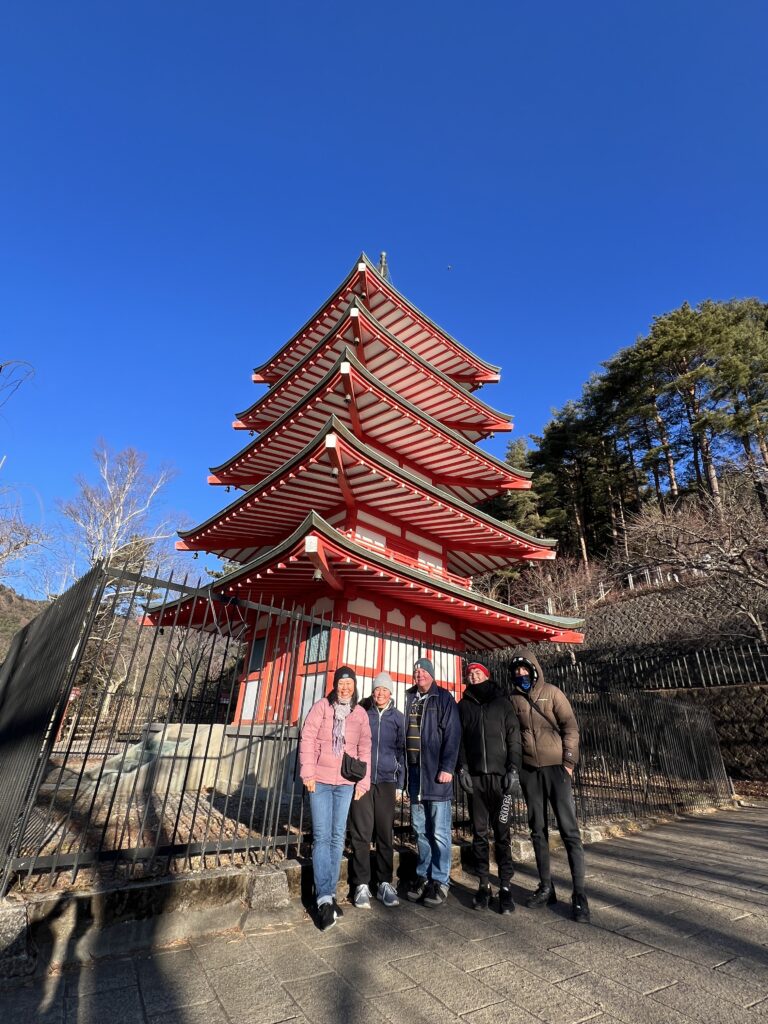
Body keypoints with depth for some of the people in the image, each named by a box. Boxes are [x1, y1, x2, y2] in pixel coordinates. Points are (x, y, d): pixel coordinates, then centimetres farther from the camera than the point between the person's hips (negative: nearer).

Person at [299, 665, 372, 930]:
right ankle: (325, 898, 0)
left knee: (338, 837, 8)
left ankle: (329, 894, 20)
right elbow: (307, 739, -5)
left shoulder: (360, 714, 4)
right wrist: (308, 772, -10)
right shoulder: (321, 706, -3)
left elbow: (364, 749, 6)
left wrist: (363, 781, 2)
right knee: (322, 837, -4)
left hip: (346, 783, 3)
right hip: (320, 781, -2)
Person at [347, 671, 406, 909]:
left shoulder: (398, 717, 5)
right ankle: (361, 885, 14)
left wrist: (400, 783, 7)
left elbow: (401, 750, 9)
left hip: (387, 782, 1)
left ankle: (385, 884, 21)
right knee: (361, 833, 1)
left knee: (385, 834, 7)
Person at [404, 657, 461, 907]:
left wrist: (447, 767, -15)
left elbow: (452, 734, -10)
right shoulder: (410, 699, 10)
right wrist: (403, 764, 10)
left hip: (436, 772, -5)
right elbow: (404, 732, 14)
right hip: (415, 772, 5)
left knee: (439, 831, 1)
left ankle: (440, 880, 14)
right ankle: (423, 875, 27)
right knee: (420, 829, 13)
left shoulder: (443, 698, -4)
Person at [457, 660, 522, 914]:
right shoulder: (463, 706, 11)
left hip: (500, 775, -2)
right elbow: (458, 739, 8)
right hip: (474, 776, 2)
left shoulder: (501, 702, 6)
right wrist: (462, 768, -3)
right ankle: (484, 884, 16)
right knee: (479, 832, 6)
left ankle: (505, 886, 9)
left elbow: (513, 737, 2)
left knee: (502, 832, 0)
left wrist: (513, 770, -7)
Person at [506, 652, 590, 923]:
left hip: (555, 766, -3)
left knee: (568, 829, -3)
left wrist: (569, 761, -10)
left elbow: (570, 726, -5)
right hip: (528, 769, 3)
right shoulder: (513, 699, 4)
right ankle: (546, 887, 23)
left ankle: (579, 894, 6)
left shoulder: (552, 693, -3)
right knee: (537, 829, 10)